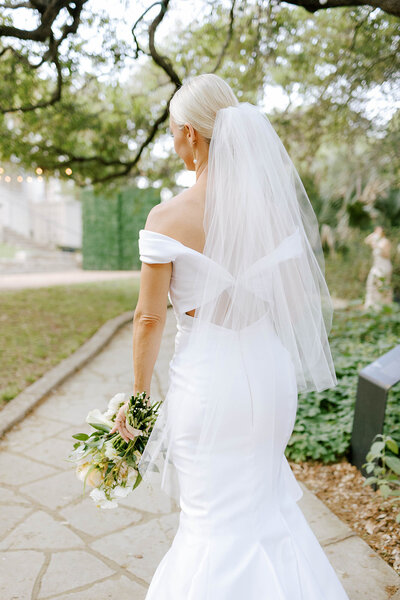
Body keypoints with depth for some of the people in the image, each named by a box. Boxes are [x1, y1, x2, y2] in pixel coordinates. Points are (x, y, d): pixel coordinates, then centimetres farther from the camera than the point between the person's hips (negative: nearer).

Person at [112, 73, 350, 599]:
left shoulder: (168, 217, -15)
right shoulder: (277, 206, -4)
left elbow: (150, 317, -11)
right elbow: (298, 297, 2)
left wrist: (139, 394, 2)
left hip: (206, 377, -4)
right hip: (269, 371, 5)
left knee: (217, 520, 17)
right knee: (263, 501, 28)